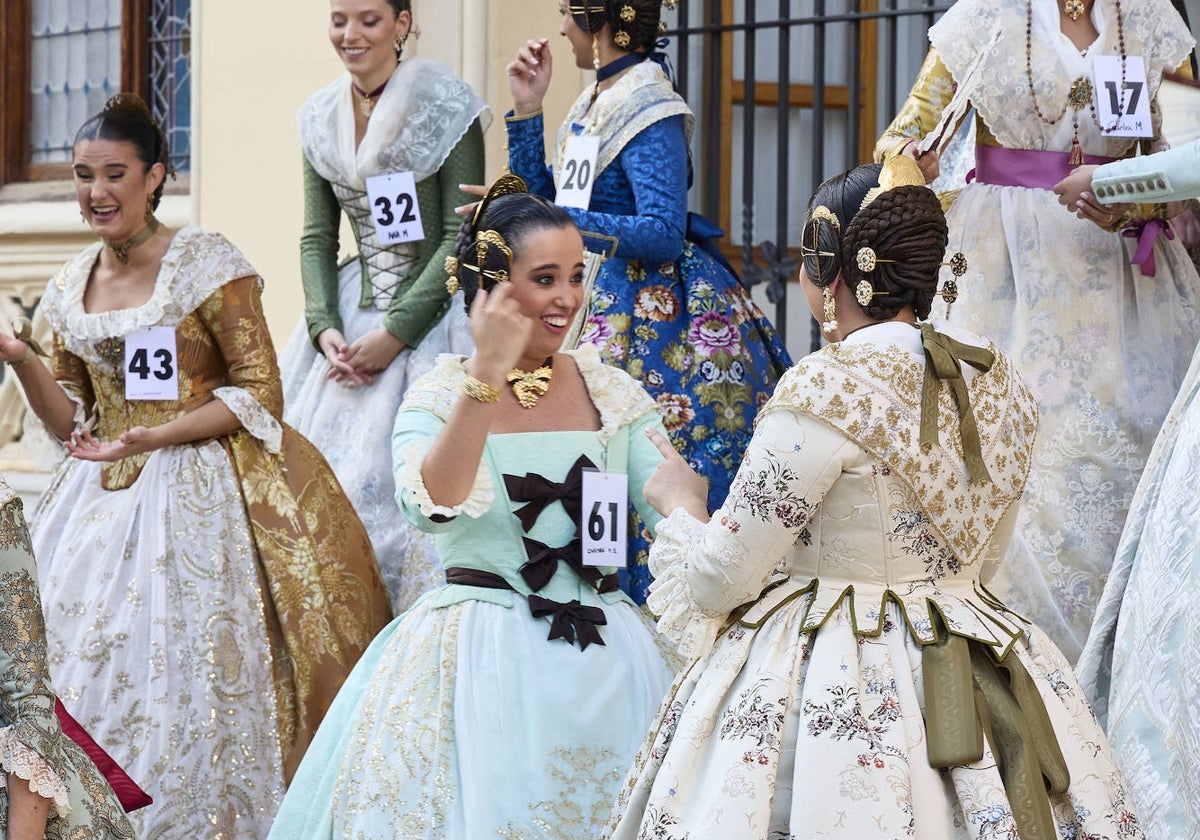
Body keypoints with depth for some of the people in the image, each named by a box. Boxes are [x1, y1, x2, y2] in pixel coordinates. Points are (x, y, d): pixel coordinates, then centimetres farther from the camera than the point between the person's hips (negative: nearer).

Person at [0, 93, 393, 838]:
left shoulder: (205, 264, -7)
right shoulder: (70, 288, 10)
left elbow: (261, 395, -10)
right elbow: (72, 421, 14)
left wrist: (153, 437, -17)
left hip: (198, 492, -5)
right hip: (103, 500, 5)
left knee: (185, 681, -9)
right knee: (88, 669, -1)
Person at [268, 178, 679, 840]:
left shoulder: (610, 390, 5)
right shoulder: (438, 395, -3)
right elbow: (432, 506, -22)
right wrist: (487, 375, -27)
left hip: (607, 657, 3)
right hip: (479, 656, -3)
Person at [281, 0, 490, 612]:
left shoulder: (445, 106, -9)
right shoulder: (320, 117, 8)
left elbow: (461, 236, -12)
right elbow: (317, 238, 9)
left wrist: (395, 332, -17)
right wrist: (324, 328, -7)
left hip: (428, 315, -6)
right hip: (350, 314, 6)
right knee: (324, 471, 2)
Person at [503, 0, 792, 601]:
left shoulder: (648, 107, -14)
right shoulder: (594, 104, 13)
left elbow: (662, 233, -23)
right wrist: (527, 110, 8)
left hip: (667, 320, -9)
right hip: (620, 311, 9)